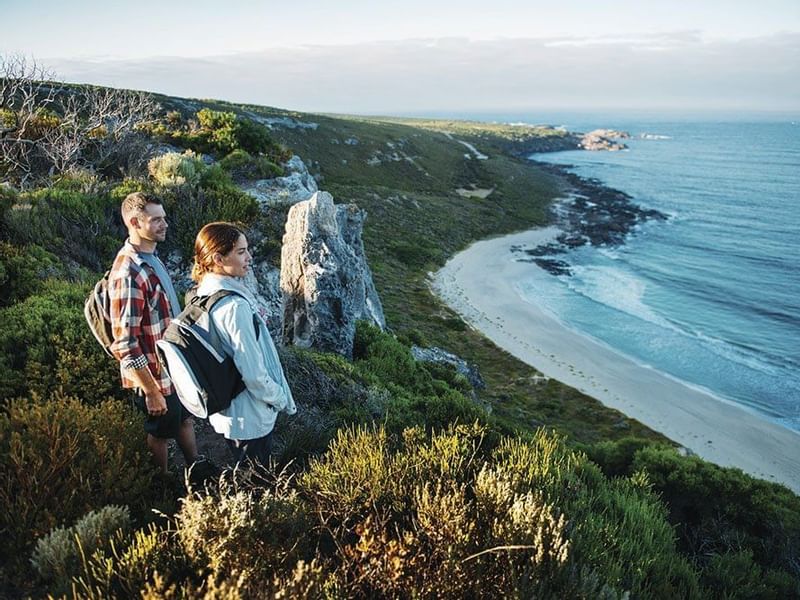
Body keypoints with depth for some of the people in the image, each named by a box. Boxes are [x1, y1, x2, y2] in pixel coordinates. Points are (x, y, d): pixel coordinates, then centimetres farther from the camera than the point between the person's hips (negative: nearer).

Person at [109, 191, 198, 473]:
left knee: (185, 419, 25)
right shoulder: (128, 274, -28)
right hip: (155, 375, -8)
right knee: (160, 432, 14)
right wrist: (151, 391, -23)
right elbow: (124, 344, -27)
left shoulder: (152, 258, 2)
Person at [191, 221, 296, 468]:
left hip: (224, 409, 8)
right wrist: (280, 399, -11)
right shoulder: (235, 306, -30)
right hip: (250, 417, -8)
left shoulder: (204, 293, -2)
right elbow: (253, 372, -27)